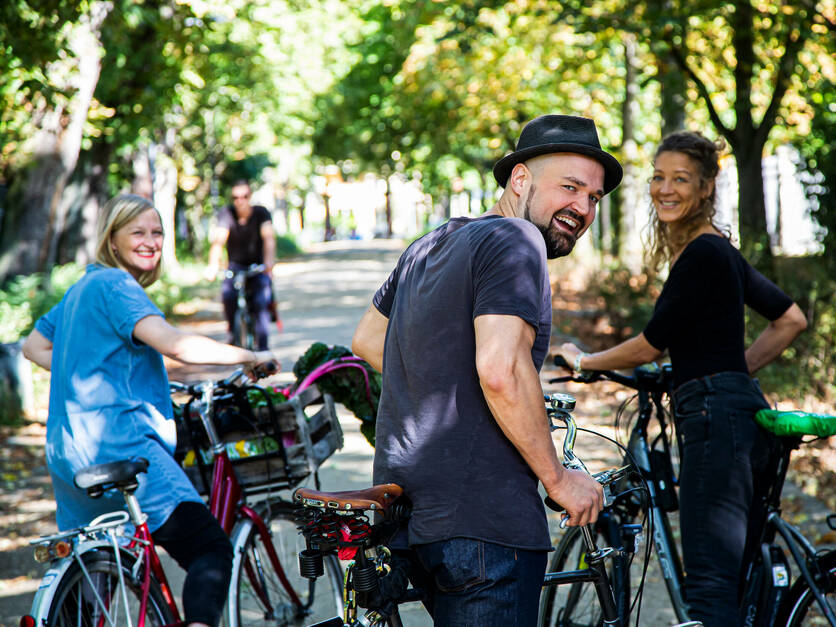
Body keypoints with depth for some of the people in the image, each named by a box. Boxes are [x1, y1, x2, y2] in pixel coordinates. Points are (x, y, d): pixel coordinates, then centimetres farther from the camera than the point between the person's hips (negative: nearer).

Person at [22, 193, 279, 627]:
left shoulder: (81, 288, 21)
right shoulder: (114, 285, -8)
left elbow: (33, 346, 32)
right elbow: (173, 344, -22)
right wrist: (249, 357, -14)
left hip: (67, 456, 10)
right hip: (119, 443, -10)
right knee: (210, 549, -18)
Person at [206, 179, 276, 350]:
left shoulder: (261, 213, -10)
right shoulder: (227, 213, -8)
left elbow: (269, 238, -24)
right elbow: (218, 240, -21)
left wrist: (269, 262, -44)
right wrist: (213, 264, -39)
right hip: (236, 265, 1)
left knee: (262, 300, -24)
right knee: (227, 293, -27)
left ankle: (262, 345, -15)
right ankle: (233, 332, -5)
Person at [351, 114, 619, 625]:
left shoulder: (431, 244, 19)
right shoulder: (515, 241, -11)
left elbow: (367, 339, 29)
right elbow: (501, 370, -23)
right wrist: (558, 478, -13)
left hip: (408, 506, 10)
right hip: (480, 518, -10)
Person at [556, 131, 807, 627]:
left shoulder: (702, 254, -12)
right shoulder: (718, 250, 18)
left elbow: (651, 345, -8)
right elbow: (792, 319, 25)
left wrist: (584, 361, 8)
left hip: (717, 415, -10)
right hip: (742, 409, 10)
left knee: (712, 583, -15)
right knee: (739, 580, 12)